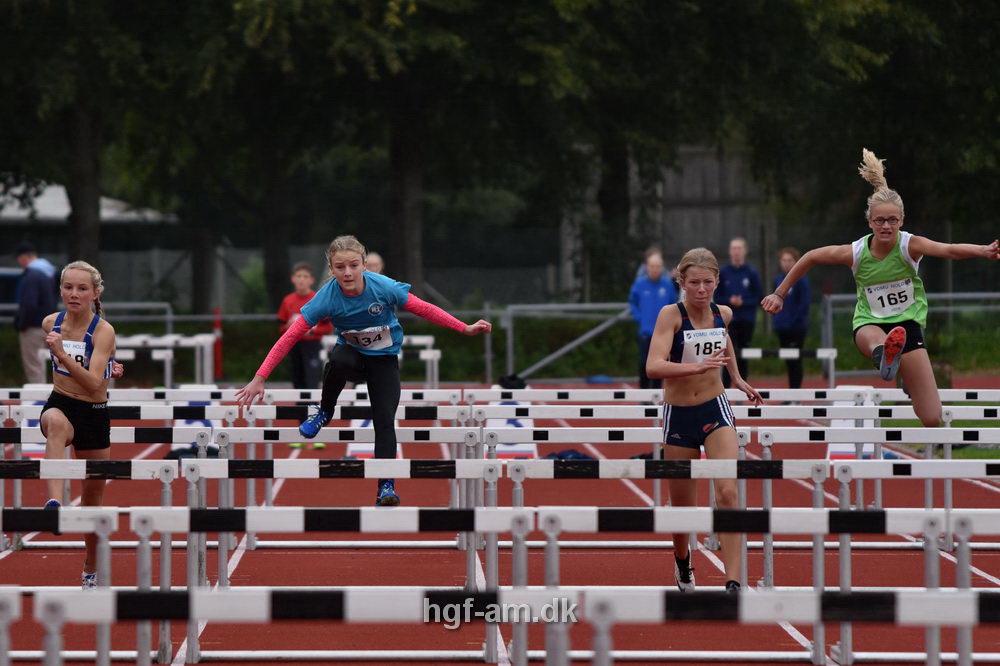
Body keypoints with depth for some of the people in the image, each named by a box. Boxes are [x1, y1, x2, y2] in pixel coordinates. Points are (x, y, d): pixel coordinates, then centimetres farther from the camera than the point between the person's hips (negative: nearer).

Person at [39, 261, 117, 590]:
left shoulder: (104, 331, -15)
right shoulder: (51, 323, -3)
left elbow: (93, 383, -29)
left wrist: (64, 355, -38)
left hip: (94, 414, -1)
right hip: (59, 404, 1)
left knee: (93, 497, 10)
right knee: (56, 422, -39)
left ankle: (90, 572, 32)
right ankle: (54, 502, -58)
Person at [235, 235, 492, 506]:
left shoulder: (384, 287, -26)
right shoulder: (326, 298, -25)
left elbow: (424, 309, -12)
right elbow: (290, 336, -22)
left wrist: (466, 329, -9)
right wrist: (259, 379, -25)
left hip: (384, 359, 0)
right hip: (352, 354, 0)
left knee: (385, 420, -18)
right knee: (339, 359, -37)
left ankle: (385, 486, -12)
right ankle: (324, 412, -10)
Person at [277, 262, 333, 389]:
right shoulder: (288, 301, 6)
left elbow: (328, 328, -3)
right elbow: (282, 328, 13)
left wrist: (313, 330, -18)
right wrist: (289, 326, -9)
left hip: (311, 345, -4)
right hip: (294, 345, 4)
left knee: (311, 383, -13)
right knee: (298, 382, 9)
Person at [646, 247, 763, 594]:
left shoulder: (723, 314, -1)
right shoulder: (671, 315, -16)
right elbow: (653, 366, -30)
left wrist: (737, 377, 25)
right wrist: (697, 366, -43)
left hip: (716, 410, 2)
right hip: (679, 416, -2)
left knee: (728, 493, -18)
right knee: (682, 506, 11)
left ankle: (733, 582, -21)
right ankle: (682, 560, 44)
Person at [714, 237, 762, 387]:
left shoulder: (752, 273, 3)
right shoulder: (723, 273, 4)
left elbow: (759, 296, 2)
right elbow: (716, 297, 5)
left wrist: (743, 302, -14)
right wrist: (729, 301, -14)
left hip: (747, 320, 1)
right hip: (729, 320, -1)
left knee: (743, 358, 6)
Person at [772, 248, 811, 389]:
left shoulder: (801, 279, -7)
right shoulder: (778, 280, 11)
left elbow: (804, 303, -11)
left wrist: (794, 321, -15)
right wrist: (777, 321, 5)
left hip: (797, 328, -6)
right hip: (782, 329, 6)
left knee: (795, 361, -4)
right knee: (789, 362, 10)